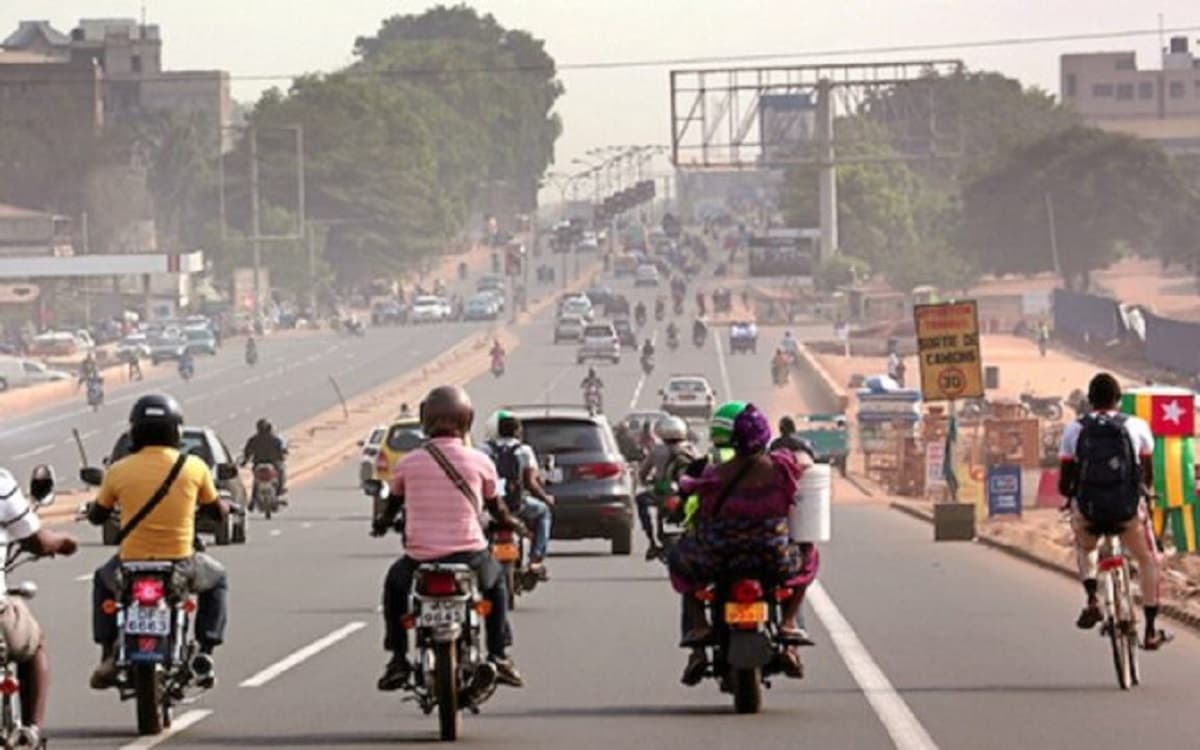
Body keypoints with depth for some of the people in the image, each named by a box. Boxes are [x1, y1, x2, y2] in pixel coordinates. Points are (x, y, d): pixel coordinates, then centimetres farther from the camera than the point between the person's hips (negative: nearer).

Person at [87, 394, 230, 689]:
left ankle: (108, 658, 23)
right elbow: (219, 512, 8)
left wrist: (93, 506, 33)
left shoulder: (119, 471, -5)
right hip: (180, 567, -1)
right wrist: (225, 507, 33)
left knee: (103, 581, 35)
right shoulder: (193, 467, -5)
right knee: (216, 579, 32)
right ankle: (205, 654, 19)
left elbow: (96, 516, 10)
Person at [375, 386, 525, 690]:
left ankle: (398, 659, 23)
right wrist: (510, 522, 38)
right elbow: (495, 506, 14)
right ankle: (498, 656, 24)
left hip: (420, 556, 0)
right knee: (496, 579, 32)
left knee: (395, 582, 32)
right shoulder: (479, 462, -3)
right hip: (468, 555, 0)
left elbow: (393, 502, 17)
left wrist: (383, 522, 41)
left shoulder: (408, 464, -2)